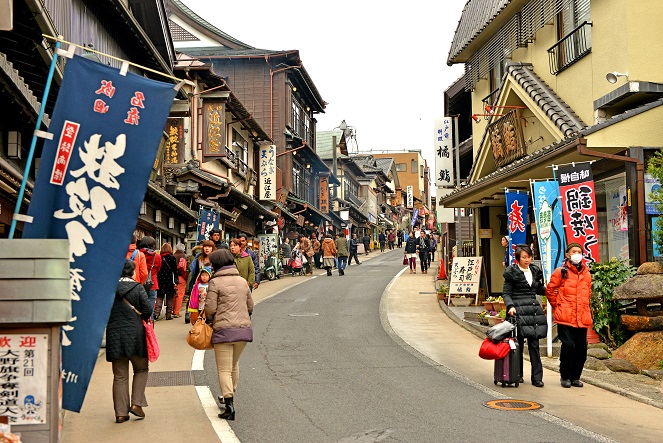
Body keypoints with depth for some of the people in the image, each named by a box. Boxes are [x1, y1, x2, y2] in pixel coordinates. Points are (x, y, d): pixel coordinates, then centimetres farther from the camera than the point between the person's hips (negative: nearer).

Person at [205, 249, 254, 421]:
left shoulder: (215, 282, -7)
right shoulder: (242, 281, 10)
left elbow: (210, 309, -11)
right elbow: (250, 307, 15)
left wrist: (209, 317, 11)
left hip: (223, 330, -5)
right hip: (243, 329, 6)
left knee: (224, 369, -1)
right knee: (234, 365, 24)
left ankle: (229, 404, -11)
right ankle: (231, 395, 36)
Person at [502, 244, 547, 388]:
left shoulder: (535, 271, 16)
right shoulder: (512, 272, 0)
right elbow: (506, 293, -2)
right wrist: (510, 306, -18)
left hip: (534, 310, 4)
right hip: (519, 310, -4)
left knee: (534, 344, 1)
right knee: (518, 344, 2)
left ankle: (537, 377, 4)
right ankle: (517, 375, 15)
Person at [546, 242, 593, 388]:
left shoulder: (587, 274, 15)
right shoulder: (561, 272, 0)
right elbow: (550, 290, 5)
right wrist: (557, 306, 7)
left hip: (582, 318, 5)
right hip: (565, 318, -4)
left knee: (581, 348, 3)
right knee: (568, 345, -10)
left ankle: (575, 376, 18)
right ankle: (565, 377, 5)